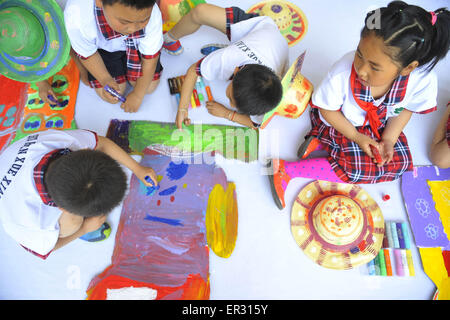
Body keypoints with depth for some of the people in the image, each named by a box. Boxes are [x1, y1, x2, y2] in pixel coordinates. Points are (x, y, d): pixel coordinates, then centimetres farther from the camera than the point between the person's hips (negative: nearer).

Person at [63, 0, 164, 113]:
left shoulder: (152, 14, -38)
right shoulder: (77, 17, -42)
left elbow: (150, 57, -23)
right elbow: (87, 54, -18)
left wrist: (138, 95, -17)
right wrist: (105, 79, -31)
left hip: (137, 43, 1)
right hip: (103, 47, -1)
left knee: (149, 87, -5)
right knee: (112, 95, -6)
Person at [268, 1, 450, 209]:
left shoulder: (423, 81, -28)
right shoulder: (341, 75, -37)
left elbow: (405, 109, -6)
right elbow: (328, 110, -19)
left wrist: (388, 140, -15)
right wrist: (356, 137, -18)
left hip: (379, 125, 5)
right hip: (341, 124, -5)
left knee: (399, 163, -2)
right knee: (359, 169, -16)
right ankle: (285, 170, -13)